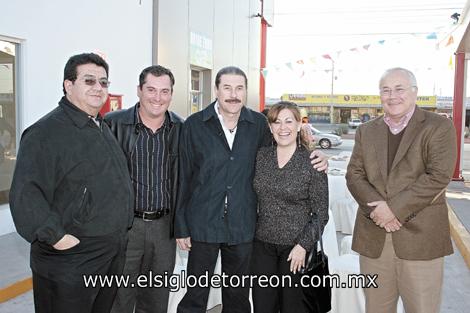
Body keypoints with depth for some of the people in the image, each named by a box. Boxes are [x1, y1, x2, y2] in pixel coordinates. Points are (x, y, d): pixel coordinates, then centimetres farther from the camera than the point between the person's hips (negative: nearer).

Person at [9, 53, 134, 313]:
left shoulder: (104, 128, 13)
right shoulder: (46, 132, -16)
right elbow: (25, 194, -25)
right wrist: (56, 236, -25)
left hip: (114, 254, 8)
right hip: (70, 260, -8)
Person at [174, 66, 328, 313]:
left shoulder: (259, 124, 2)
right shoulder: (194, 125, -4)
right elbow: (183, 178, -2)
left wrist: (315, 160, -2)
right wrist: (181, 227, -2)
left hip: (243, 226, 2)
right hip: (203, 225, -2)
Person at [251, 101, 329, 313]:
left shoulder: (312, 162, -9)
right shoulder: (261, 156, 2)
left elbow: (321, 213, -7)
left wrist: (303, 246, -12)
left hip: (296, 248, -3)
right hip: (262, 245, 3)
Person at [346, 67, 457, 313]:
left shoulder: (439, 127, -1)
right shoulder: (366, 131, 13)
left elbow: (439, 176, -12)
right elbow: (354, 175, 6)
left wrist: (394, 208, -16)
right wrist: (377, 208, -11)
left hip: (420, 237, -3)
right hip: (373, 238, 4)